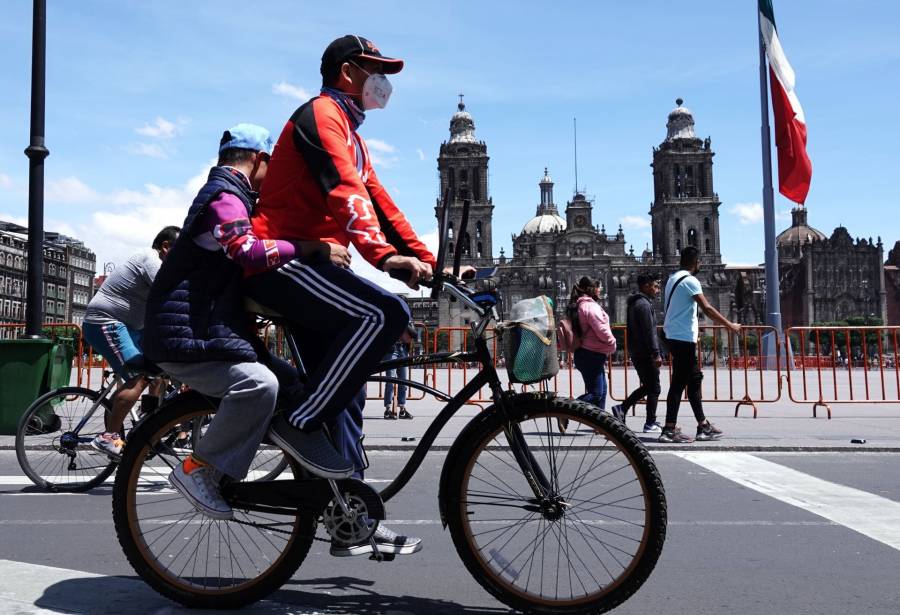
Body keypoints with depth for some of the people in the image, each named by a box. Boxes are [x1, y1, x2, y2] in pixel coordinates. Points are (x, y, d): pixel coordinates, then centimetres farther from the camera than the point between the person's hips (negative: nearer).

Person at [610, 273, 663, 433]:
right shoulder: (644, 304, -14)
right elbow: (649, 332, -20)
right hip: (645, 354, -10)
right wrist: (656, 354, -21)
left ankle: (622, 408, 12)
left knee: (647, 386, 17)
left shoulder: (633, 303, 17)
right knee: (654, 388, -1)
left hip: (635, 352, 10)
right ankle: (651, 423, 4)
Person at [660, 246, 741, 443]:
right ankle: (669, 430, -4)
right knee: (679, 382, -6)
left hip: (675, 336, 10)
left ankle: (703, 426, 19)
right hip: (683, 338, -10)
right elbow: (707, 308, -18)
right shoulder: (690, 281, -14)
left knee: (694, 378, 14)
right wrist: (730, 325, -11)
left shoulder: (673, 279, 15)